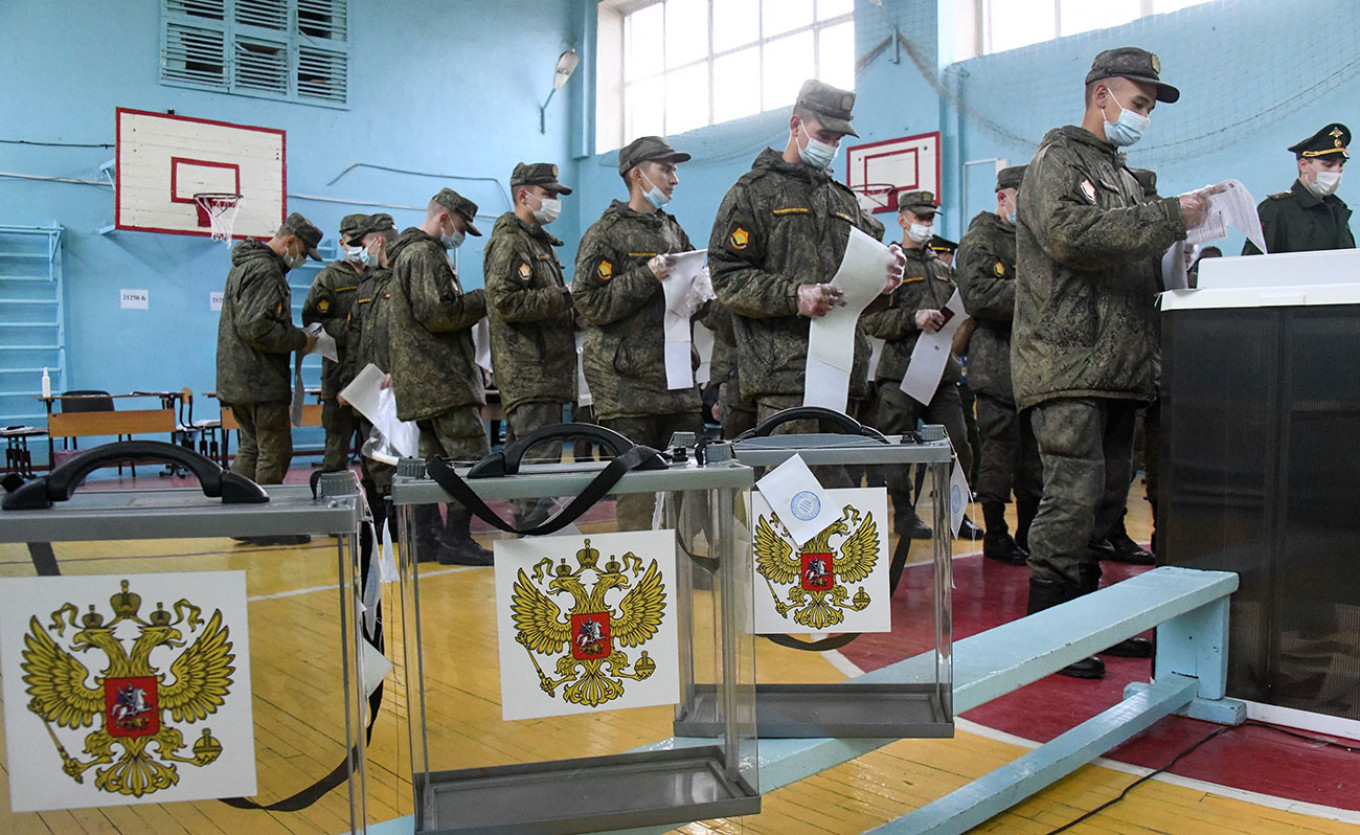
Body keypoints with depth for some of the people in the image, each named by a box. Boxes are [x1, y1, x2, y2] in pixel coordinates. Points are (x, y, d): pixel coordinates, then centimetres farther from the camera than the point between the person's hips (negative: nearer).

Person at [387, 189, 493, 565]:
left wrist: (472, 303, 13)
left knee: (434, 457, 13)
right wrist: (482, 299, -8)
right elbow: (437, 313, -19)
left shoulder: (413, 253, 24)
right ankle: (456, 539, -10)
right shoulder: (424, 255, -10)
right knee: (472, 456, -11)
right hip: (441, 378, -11)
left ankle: (427, 536, 17)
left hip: (425, 380, 11)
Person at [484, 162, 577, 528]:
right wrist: (565, 297, -16)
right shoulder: (510, 241, -8)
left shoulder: (539, 241, 25)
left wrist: (571, 303, 13)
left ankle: (527, 527, 17)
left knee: (523, 459, 12)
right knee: (540, 461, -13)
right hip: (529, 372, -10)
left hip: (546, 371, 10)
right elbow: (507, 301, -20)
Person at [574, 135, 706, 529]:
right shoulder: (606, 233, -1)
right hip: (627, 383, -6)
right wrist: (647, 277, -17)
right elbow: (591, 304, -11)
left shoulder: (673, 230, 20)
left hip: (678, 379, 7)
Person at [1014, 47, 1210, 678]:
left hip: (1117, 362, 9)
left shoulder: (1118, 173, 27)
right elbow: (1071, 234, -20)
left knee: (1107, 495, 11)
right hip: (1068, 360, -9)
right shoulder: (1059, 158, 0)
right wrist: (1169, 217, -16)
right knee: (1074, 496, -12)